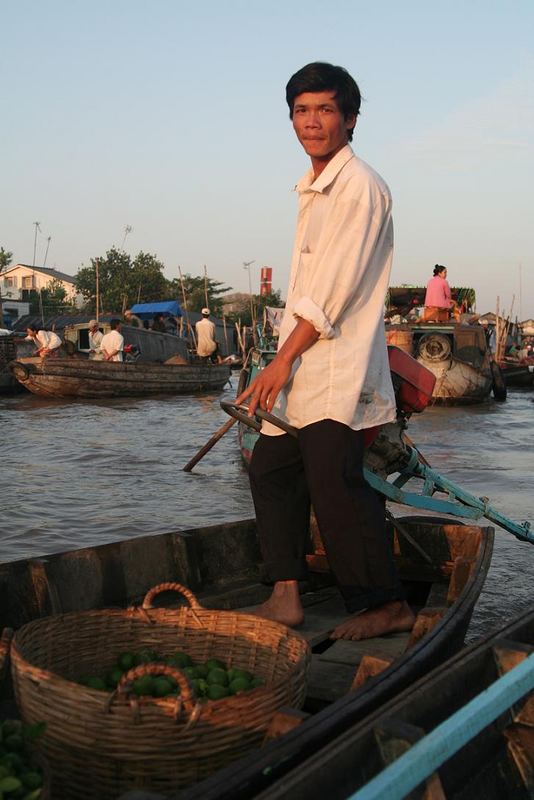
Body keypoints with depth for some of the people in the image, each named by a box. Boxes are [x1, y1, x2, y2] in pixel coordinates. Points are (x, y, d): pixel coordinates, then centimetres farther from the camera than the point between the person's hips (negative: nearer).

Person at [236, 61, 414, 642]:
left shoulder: (359, 185, -10)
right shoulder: (312, 189, 19)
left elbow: (335, 288, -17)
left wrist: (282, 361, -17)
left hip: (338, 369, -10)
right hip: (302, 366, 10)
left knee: (334, 481, -12)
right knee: (271, 468, 10)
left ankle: (386, 605, 0)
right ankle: (285, 596, 16)